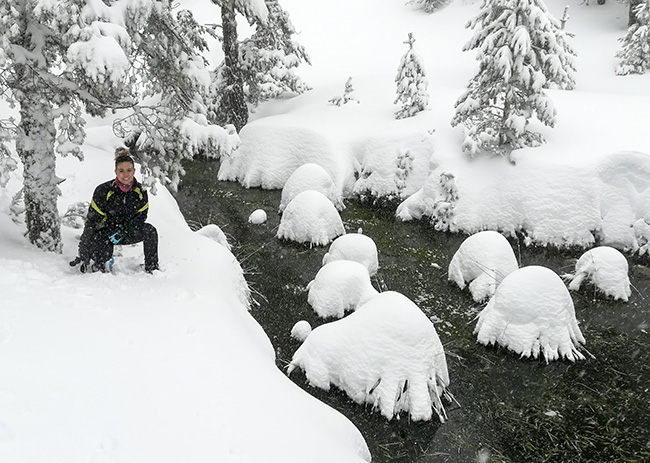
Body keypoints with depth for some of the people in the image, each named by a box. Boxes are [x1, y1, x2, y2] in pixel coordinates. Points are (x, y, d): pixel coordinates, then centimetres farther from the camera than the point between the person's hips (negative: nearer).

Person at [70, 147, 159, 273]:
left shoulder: (141, 192, -10)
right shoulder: (103, 190, -19)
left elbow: (140, 217, -3)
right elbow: (91, 221, -17)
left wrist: (121, 232, -21)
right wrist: (82, 256, -17)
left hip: (127, 232, 3)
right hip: (104, 232, -3)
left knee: (151, 231, -19)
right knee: (105, 253, -29)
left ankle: (152, 268, -5)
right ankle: (98, 265, 9)